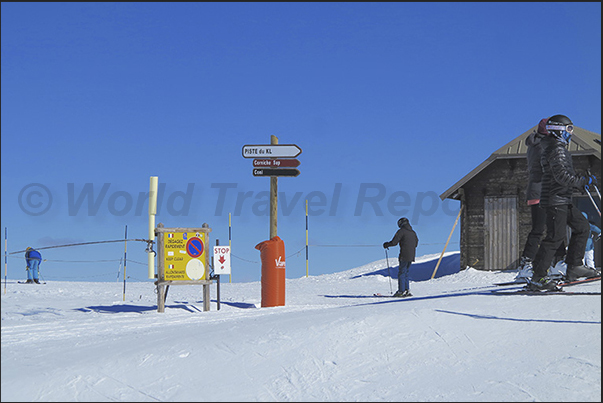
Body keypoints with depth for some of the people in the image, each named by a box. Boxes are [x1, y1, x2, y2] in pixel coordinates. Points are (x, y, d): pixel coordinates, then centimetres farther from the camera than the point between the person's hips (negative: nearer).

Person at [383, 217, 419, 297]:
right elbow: (416, 243, 23)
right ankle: (407, 290, 12)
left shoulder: (401, 231, -8)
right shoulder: (413, 232, 14)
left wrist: (386, 244, 4)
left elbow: (394, 242, -13)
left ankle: (401, 291, -7)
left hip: (404, 256, -7)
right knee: (406, 273, 15)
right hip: (411, 256, 7)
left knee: (401, 273, -3)